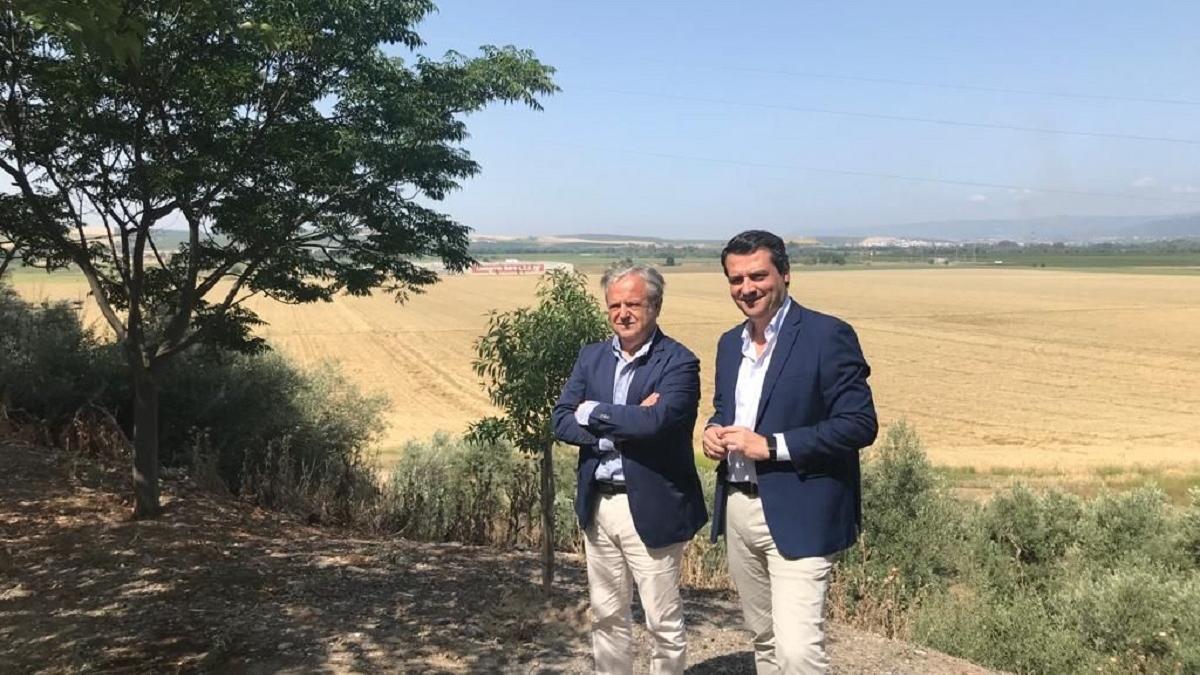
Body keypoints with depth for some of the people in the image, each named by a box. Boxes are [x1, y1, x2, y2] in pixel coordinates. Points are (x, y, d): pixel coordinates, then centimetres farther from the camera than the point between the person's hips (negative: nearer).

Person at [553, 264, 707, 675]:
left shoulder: (678, 362, -10)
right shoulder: (591, 357, 7)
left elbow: (655, 421, -26)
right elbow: (561, 421, -2)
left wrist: (593, 412, -13)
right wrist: (621, 428, -16)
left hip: (651, 508, -5)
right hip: (598, 504, 5)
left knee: (663, 622, 7)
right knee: (606, 616, 18)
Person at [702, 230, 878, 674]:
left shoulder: (828, 336, -11)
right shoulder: (730, 342, 12)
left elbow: (860, 424, -15)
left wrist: (770, 446, -20)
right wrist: (713, 431, 0)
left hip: (797, 516, -7)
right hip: (736, 509, 7)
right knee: (764, 639, 18)